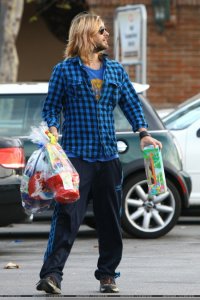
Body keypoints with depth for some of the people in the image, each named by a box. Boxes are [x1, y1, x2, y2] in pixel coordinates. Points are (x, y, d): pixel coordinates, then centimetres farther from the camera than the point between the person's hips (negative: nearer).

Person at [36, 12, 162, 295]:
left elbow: (131, 103, 14)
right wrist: (53, 134, -16)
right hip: (76, 155, -4)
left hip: (108, 156, 5)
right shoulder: (64, 70, 2)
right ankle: (51, 274, -16)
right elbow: (51, 107, 2)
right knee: (67, 216, -14)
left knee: (110, 219, 7)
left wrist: (143, 133, 1)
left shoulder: (115, 70, 14)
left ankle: (107, 274, 17)